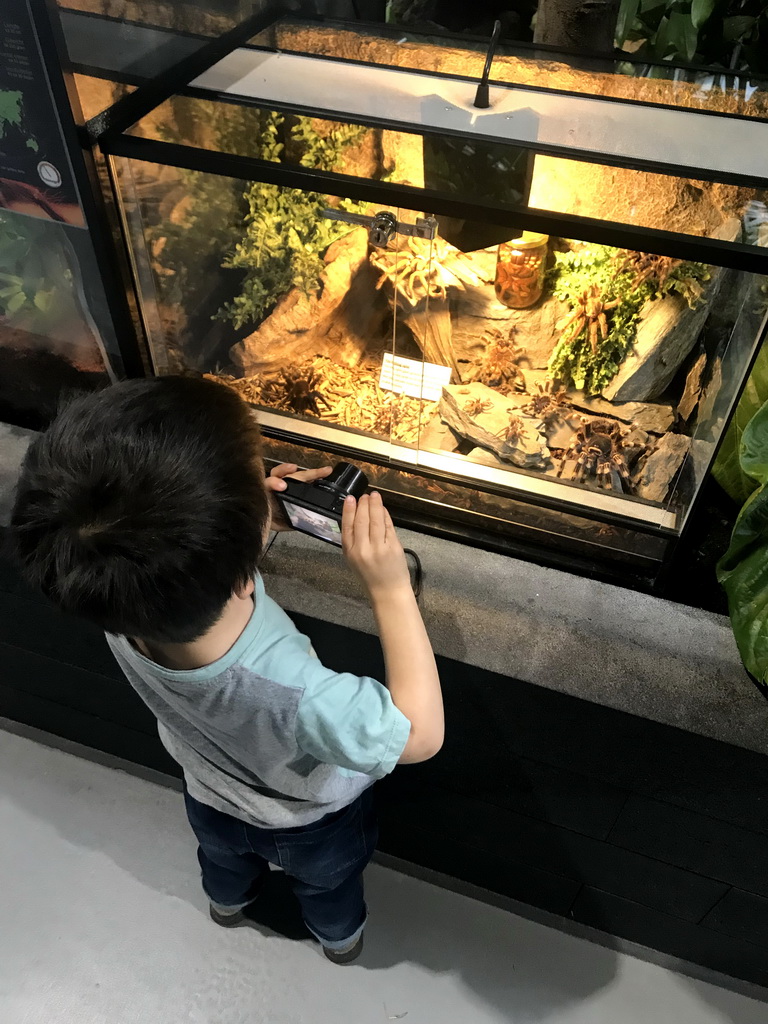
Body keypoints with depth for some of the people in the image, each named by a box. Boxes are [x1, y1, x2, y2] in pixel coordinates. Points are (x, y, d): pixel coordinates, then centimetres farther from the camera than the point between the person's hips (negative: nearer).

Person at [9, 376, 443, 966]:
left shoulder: (118, 608, -36)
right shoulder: (296, 698, -53)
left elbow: (185, 559, -12)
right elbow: (421, 734, -35)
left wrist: (251, 510, -28)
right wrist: (391, 587, -43)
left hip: (212, 801, 4)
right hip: (312, 825, -3)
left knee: (224, 857, 40)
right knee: (326, 884, 34)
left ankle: (230, 901, 73)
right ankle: (341, 937, 67)